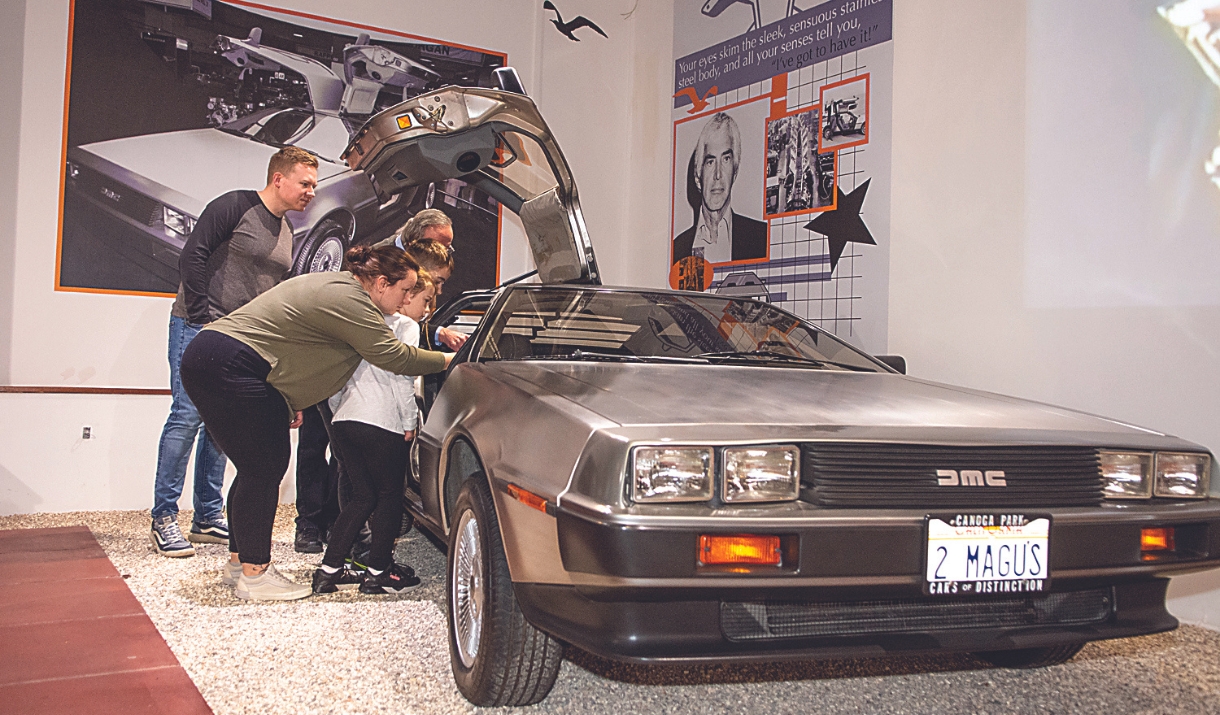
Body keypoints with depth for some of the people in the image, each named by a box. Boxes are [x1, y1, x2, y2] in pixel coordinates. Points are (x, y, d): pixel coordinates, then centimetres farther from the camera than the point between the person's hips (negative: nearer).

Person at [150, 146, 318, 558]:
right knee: (187, 416, -9)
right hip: (199, 328, -7)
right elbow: (193, 256, -13)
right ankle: (163, 520, -3)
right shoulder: (235, 207, -7)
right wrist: (204, 317, -16)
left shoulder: (286, 230, 16)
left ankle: (208, 518, 14)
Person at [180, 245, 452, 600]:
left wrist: (288, 403, 23)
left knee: (258, 468, 14)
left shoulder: (336, 285, 18)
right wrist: (449, 359, -3)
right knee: (262, 470, -6)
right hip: (230, 369, -11)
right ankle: (253, 574, 1)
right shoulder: (348, 300, -15)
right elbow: (393, 356, -15)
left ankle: (238, 561, 23)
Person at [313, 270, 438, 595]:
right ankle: (378, 571, 7)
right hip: (382, 422, -7)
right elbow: (402, 376, -10)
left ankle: (329, 569, 11)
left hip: (344, 421, 7)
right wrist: (410, 422, -6)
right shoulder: (406, 325, 1)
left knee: (362, 495, 14)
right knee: (390, 494, 6)